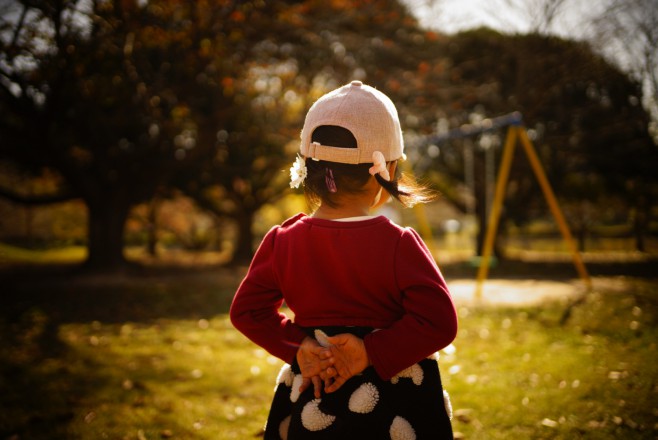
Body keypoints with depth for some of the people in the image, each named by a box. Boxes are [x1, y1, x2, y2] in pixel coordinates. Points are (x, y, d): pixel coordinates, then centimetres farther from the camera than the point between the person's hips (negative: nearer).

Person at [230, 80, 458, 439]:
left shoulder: (282, 241, -5)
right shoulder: (399, 244, -16)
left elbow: (247, 311, 0)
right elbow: (438, 322, -19)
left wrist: (297, 348, -4)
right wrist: (373, 352, -14)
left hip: (309, 403, 4)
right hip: (392, 408, -3)